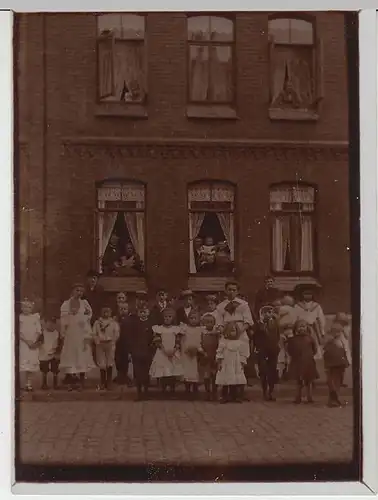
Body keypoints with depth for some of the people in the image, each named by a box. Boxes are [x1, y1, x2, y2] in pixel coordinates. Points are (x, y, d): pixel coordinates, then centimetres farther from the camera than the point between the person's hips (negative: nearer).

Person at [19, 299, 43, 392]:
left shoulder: (36, 317, 6)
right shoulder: (19, 318, 1)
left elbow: (39, 332, 4)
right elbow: (19, 332, -5)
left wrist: (36, 342, -10)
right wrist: (27, 341, -15)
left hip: (33, 345, 1)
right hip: (23, 344, -1)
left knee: (31, 364, 0)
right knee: (25, 364, -7)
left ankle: (29, 384, 5)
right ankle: (28, 384, -3)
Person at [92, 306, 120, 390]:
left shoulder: (114, 323, 4)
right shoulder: (97, 322, 7)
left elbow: (116, 334, -1)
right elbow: (94, 334, 4)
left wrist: (112, 341, -10)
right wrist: (98, 341, -8)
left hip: (110, 344, -1)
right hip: (100, 344, 1)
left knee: (110, 364, 0)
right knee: (102, 364, 1)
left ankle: (108, 383, 8)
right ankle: (102, 383, 11)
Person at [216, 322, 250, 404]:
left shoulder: (241, 342, -1)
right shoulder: (223, 341, 2)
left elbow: (243, 354, 1)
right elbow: (219, 352, 1)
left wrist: (242, 363, -3)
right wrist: (219, 363, -5)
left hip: (236, 366, -1)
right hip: (225, 365, 1)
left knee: (237, 382, 0)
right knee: (225, 382, 4)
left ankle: (237, 396, 8)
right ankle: (225, 396, 12)